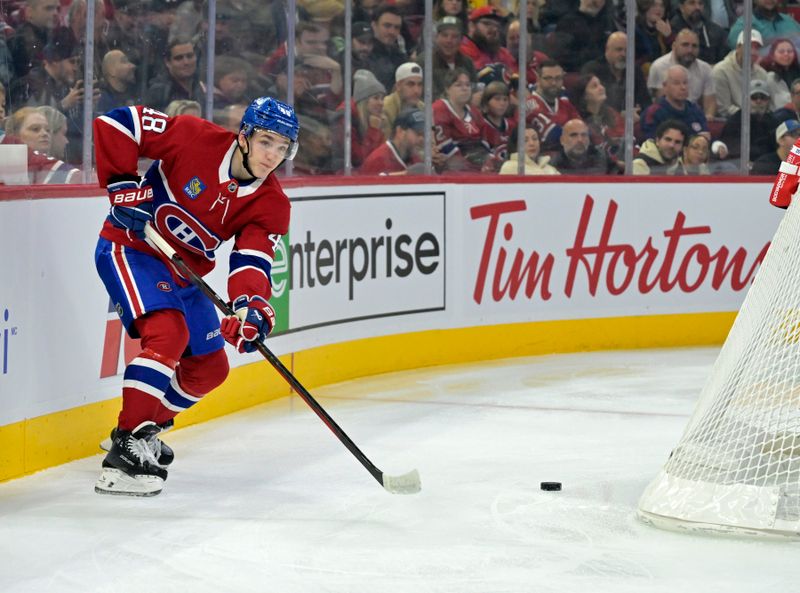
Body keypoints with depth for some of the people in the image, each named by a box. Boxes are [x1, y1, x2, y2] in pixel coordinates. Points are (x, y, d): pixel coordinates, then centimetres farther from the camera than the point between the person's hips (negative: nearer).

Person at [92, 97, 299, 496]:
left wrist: (251, 305, -40)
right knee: (168, 333, -28)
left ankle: (146, 428, 30)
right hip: (129, 248, -7)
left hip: (183, 273, 7)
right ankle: (126, 447, -28)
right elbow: (116, 123, -17)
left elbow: (252, 261, -20)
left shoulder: (272, 206, -7)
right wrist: (123, 186, -22)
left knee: (209, 368, 11)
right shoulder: (194, 138, -21)